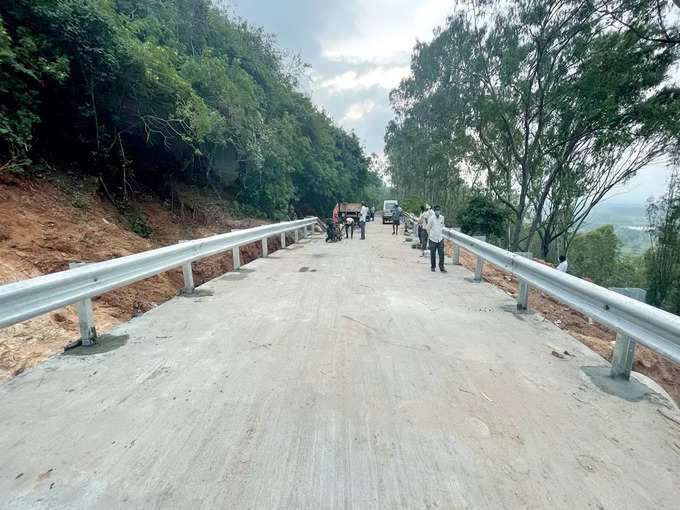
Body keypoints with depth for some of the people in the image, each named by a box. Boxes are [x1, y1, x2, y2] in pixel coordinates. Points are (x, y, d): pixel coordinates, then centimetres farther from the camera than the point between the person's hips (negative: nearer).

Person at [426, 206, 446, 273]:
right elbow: (428, 228, 2)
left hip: (440, 239, 3)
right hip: (433, 239, -3)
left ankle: (441, 267, 4)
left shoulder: (442, 218, 4)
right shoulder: (431, 218, -8)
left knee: (441, 254, -2)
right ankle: (432, 267, 19)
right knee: (433, 254, 5)